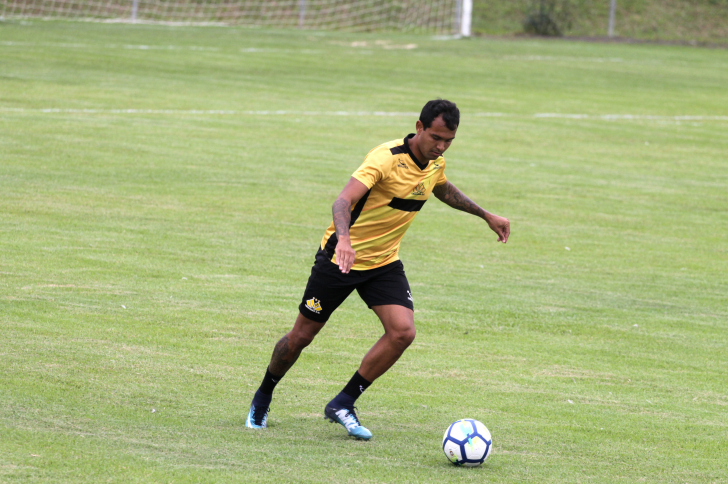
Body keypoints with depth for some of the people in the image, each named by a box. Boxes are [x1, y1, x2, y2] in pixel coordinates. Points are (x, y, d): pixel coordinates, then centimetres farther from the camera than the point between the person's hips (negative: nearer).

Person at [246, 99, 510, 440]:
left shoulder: (435, 164, -1)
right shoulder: (386, 158, -26)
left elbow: (444, 191, 25)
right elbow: (344, 200, -40)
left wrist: (486, 215, 27)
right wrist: (344, 239, -58)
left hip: (385, 263, 6)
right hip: (342, 258, -6)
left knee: (402, 332, -16)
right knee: (302, 336, 4)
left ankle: (343, 405, -3)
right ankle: (263, 397, 31)